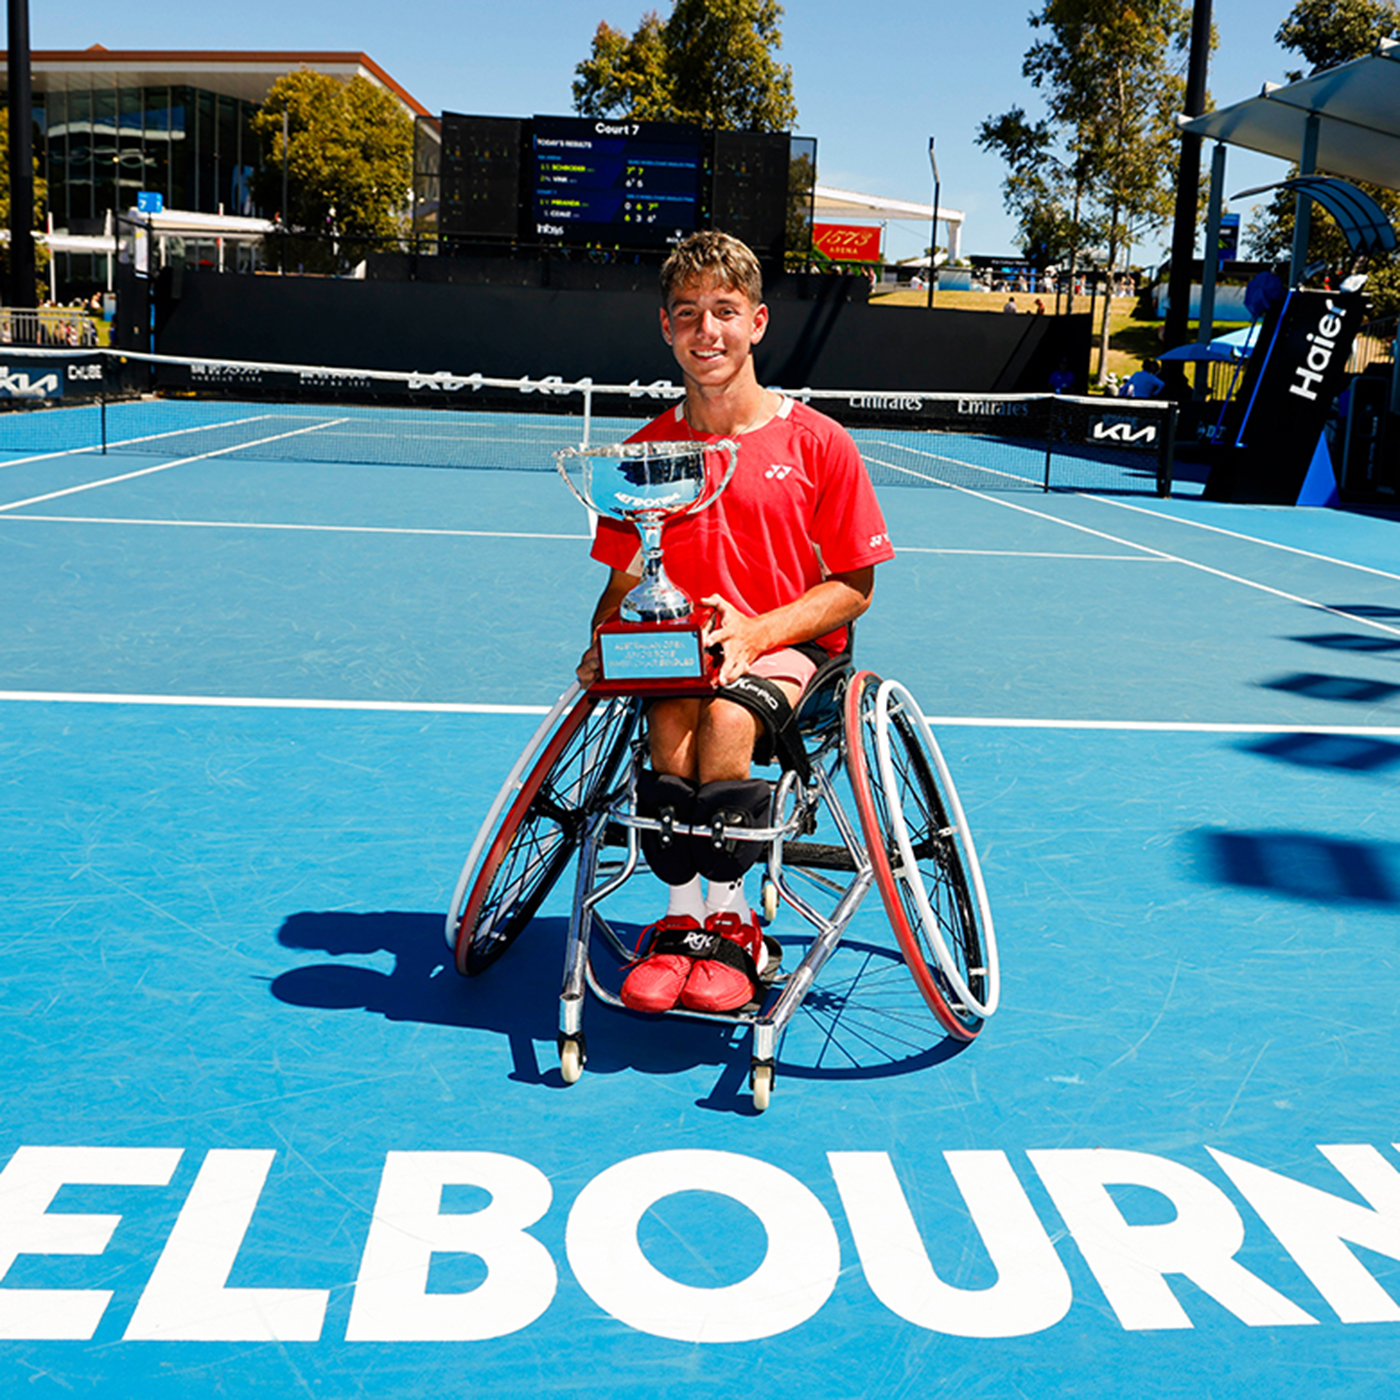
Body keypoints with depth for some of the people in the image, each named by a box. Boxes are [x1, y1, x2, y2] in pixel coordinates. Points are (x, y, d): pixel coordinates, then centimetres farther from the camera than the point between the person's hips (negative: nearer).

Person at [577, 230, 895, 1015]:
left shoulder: (818, 444, -2)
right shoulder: (645, 451, 7)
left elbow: (854, 586, -1)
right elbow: (625, 582, 14)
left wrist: (757, 630, -17)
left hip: (791, 647, -2)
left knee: (728, 718, -34)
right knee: (670, 724, -32)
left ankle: (725, 922, -13)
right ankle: (683, 916, -13)